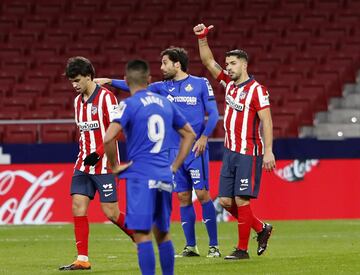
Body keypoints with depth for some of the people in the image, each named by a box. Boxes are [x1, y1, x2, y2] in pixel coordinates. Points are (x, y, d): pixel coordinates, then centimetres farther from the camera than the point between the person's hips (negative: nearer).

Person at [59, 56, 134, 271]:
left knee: (111, 212, -5)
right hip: (84, 164, 7)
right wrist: (84, 153, 11)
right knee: (78, 206, -5)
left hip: (104, 165, -7)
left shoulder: (106, 97, -10)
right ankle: (82, 259, -3)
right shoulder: (78, 101, 13)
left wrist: (98, 153, -19)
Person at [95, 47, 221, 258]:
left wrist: (204, 137, -13)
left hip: (195, 149, -5)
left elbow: (213, 113, -2)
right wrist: (110, 81, 1)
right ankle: (191, 246, 10)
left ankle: (214, 246, -3)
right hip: (174, 149, 5)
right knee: (183, 197, 4)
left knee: (202, 193, -8)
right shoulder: (163, 87, 11)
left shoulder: (201, 84, -1)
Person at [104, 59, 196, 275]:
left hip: (140, 176, -6)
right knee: (162, 233, 16)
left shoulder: (129, 105, -6)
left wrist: (114, 166, -5)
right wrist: (174, 166, 20)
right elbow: (190, 135, 22)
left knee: (142, 234, -7)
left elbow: (108, 138, -19)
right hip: (164, 177, 6)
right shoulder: (165, 103, 13)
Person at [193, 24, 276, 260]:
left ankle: (242, 249, -1)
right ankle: (261, 229, 23)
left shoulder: (256, 90, -11)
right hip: (230, 151, 8)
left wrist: (268, 151, -21)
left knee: (241, 200, -8)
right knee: (226, 200, 6)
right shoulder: (230, 84, 11)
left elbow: (267, 121, -15)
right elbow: (209, 62, 16)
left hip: (249, 153, -8)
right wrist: (202, 38, 3)